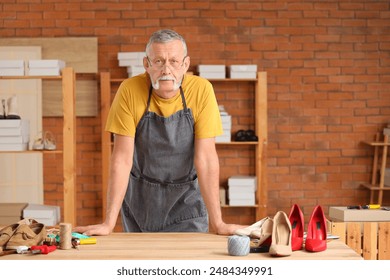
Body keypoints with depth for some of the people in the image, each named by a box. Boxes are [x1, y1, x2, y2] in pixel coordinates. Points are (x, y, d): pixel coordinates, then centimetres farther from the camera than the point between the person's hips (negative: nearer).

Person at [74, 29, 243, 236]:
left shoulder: (201, 90, -17)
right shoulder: (129, 90, -17)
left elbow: (206, 157, -16)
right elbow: (122, 158, -17)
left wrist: (217, 223, -19)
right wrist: (109, 223, -21)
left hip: (186, 203, 0)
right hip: (140, 202, 0)